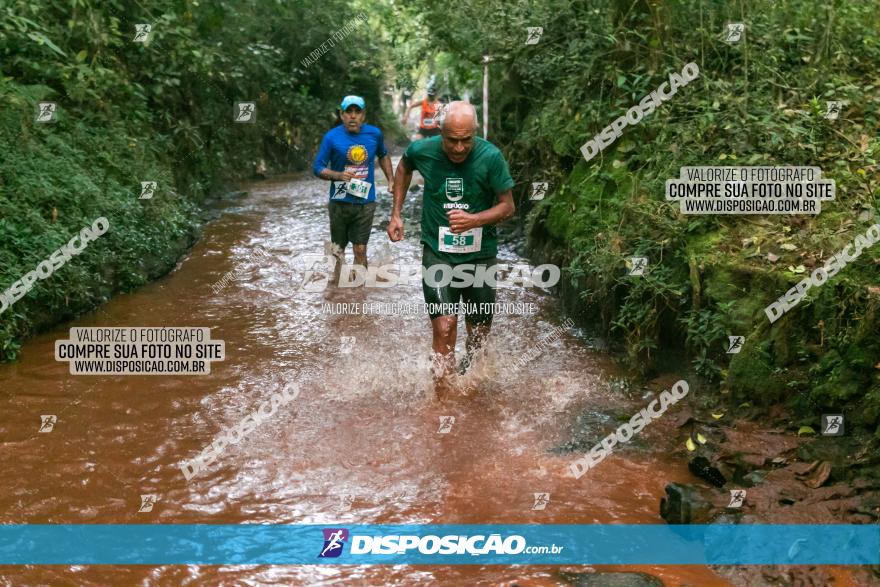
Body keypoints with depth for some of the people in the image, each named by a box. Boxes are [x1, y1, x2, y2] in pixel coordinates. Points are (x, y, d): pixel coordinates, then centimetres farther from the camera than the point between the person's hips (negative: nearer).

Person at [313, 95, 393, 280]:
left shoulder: (374, 134, -2)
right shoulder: (332, 137, -9)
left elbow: (383, 155, 19)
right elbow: (318, 168, -7)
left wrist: (391, 180, 12)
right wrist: (338, 175, -24)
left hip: (365, 202, 1)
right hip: (340, 202, -1)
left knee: (360, 250, 2)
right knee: (338, 249, 13)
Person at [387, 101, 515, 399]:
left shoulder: (491, 157, -16)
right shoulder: (422, 151, -11)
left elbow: (507, 206, -8)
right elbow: (404, 167, 14)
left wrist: (474, 220, -26)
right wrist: (396, 214, 9)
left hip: (480, 254, 1)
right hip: (438, 254, -1)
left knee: (480, 331, 15)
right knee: (444, 328, -14)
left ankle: (469, 374, 47)